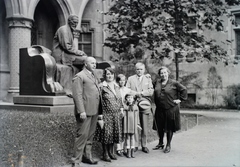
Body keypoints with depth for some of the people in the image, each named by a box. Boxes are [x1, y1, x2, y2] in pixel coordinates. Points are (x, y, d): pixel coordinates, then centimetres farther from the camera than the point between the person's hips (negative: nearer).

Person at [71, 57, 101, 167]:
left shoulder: (94, 77, 20)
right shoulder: (79, 76, -5)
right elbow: (77, 95, -12)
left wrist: (99, 109, 13)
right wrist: (81, 111, -20)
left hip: (94, 111, 8)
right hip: (85, 111, -8)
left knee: (90, 135, 14)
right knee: (82, 135, -6)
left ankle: (87, 156, 26)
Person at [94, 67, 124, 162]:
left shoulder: (116, 86, 12)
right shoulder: (102, 87, -7)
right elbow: (99, 101, -9)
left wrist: (121, 109, 10)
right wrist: (100, 114, -13)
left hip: (116, 114, 6)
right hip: (106, 114, -6)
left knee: (114, 133, 11)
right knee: (106, 133, 0)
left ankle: (111, 152, 25)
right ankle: (105, 154, 13)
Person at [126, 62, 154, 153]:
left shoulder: (148, 79, 14)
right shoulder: (130, 79, 13)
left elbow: (151, 91, 1)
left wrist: (140, 93, -9)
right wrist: (135, 94, -12)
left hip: (145, 105, 1)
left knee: (145, 127, 2)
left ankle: (144, 145, 12)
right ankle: (135, 145, 8)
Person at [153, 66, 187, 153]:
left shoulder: (174, 83, -5)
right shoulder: (157, 82, 7)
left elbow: (184, 90, 2)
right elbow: (155, 93, 22)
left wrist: (180, 99, -2)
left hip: (171, 109, -4)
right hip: (159, 109, 4)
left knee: (170, 127, 5)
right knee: (159, 127, 12)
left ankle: (168, 145, 20)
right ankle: (160, 143, 31)